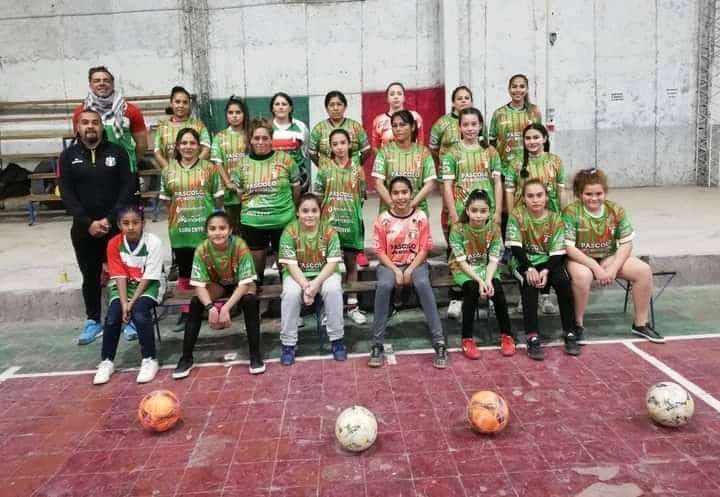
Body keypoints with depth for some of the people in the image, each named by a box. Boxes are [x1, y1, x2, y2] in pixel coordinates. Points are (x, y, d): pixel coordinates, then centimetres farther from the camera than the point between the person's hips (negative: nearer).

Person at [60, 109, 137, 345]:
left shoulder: (117, 152, 1)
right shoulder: (69, 156, 5)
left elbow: (129, 187, -5)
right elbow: (66, 193, -1)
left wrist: (110, 219, -13)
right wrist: (88, 222, -12)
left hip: (116, 225, -1)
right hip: (84, 228, 2)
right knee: (90, 276, 10)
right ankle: (93, 321, 22)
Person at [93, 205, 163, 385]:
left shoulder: (153, 242, -18)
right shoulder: (114, 244, -7)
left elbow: (149, 277, -17)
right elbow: (119, 276, -7)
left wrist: (132, 302, -21)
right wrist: (124, 303, -19)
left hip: (148, 286, -3)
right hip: (125, 286, 4)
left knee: (140, 314, -29)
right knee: (112, 316, -19)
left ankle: (150, 360, -14)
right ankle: (106, 362, 0)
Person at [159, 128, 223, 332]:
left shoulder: (209, 168, 1)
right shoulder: (168, 171, 6)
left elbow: (218, 198, 3)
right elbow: (165, 200, 11)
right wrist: (170, 222, 7)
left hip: (206, 229, -2)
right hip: (180, 230, 2)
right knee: (183, 272, 11)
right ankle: (185, 312, 21)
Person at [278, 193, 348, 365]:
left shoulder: (329, 230, -10)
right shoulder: (289, 231, -12)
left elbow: (333, 262, -14)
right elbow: (291, 264, -15)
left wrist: (316, 283, -28)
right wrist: (305, 286, -29)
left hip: (324, 273, 0)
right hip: (297, 275, 0)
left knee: (333, 289, -31)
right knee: (290, 293, -31)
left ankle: (337, 339, -14)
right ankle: (288, 343, -15)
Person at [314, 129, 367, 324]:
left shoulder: (357, 169, 3)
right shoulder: (325, 170, 1)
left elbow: (361, 196, 8)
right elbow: (317, 197, 3)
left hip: (351, 221, 1)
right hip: (330, 221, -1)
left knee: (351, 262, 8)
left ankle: (352, 305, 16)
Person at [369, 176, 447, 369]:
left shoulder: (420, 217, -3)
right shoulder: (383, 219, -4)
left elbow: (424, 248, -3)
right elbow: (380, 251, -3)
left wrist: (410, 270, -16)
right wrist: (395, 271, -16)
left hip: (416, 263, 0)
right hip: (389, 265, 0)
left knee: (423, 284, -34)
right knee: (384, 285, -33)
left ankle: (439, 342, -27)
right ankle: (377, 344, -23)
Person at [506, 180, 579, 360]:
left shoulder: (555, 218, -4)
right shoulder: (517, 215, -7)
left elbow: (558, 252, -8)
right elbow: (515, 247, -14)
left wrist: (546, 271, -25)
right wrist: (529, 269, -26)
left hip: (548, 261, 2)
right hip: (523, 262, -2)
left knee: (563, 280, -27)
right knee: (529, 283, -33)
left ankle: (569, 333, -13)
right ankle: (532, 337, -31)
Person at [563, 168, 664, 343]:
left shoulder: (615, 210, -3)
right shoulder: (571, 212, -15)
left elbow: (626, 243, -4)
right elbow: (569, 248, -20)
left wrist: (613, 269, -18)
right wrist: (596, 268, -25)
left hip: (609, 257, 5)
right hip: (581, 259, -4)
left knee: (644, 270, -14)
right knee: (582, 275, -38)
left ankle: (640, 324, 3)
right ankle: (578, 324, -15)